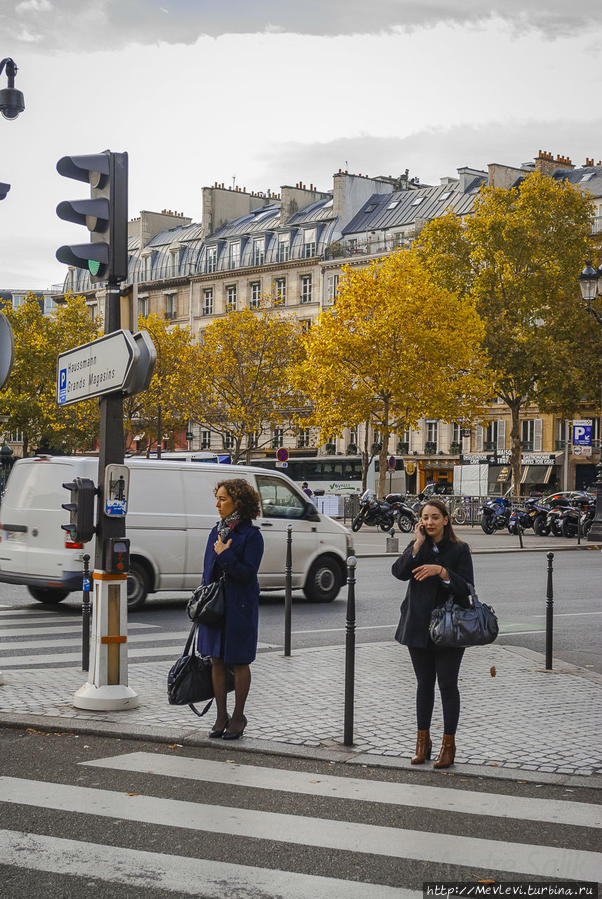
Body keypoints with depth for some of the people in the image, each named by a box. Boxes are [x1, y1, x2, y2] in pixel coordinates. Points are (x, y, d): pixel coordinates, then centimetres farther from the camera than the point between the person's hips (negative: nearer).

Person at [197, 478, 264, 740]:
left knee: (239, 661, 5)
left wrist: (225, 554, -19)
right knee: (217, 660, 8)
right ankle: (221, 716, 17)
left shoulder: (251, 535, -10)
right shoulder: (217, 531, 10)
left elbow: (247, 573, -18)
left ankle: (238, 716, 17)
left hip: (240, 607, -6)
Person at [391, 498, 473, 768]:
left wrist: (442, 571, -23)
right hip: (419, 626, 3)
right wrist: (418, 544, -16)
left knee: (447, 685, 1)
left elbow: (466, 588, -11)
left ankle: (448, 744, 10)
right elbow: (399, 572, -11)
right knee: (424, 683, 12)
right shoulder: (417, 546, 6)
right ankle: (423, 740, 22)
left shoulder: (459, 550, -3)